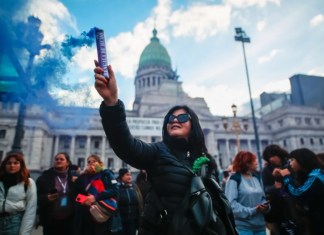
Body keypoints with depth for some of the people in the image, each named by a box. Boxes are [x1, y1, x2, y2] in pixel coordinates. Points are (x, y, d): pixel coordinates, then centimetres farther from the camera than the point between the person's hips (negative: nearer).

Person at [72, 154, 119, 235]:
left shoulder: (107, 174, 5)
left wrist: (96, 197, -20)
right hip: (85, 217, 4)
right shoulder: (83, 177, 17)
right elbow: (74, 193, 3)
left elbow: (114, 191, -10)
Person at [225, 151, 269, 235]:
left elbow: (262, 197, 17)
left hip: (260, 225, 7)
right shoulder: (234, 179, -12)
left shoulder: (257, 177, 12)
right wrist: (252, 210, -19)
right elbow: (231, 203, -18)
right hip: (243, 226, -7)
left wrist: (266, 206, -5)